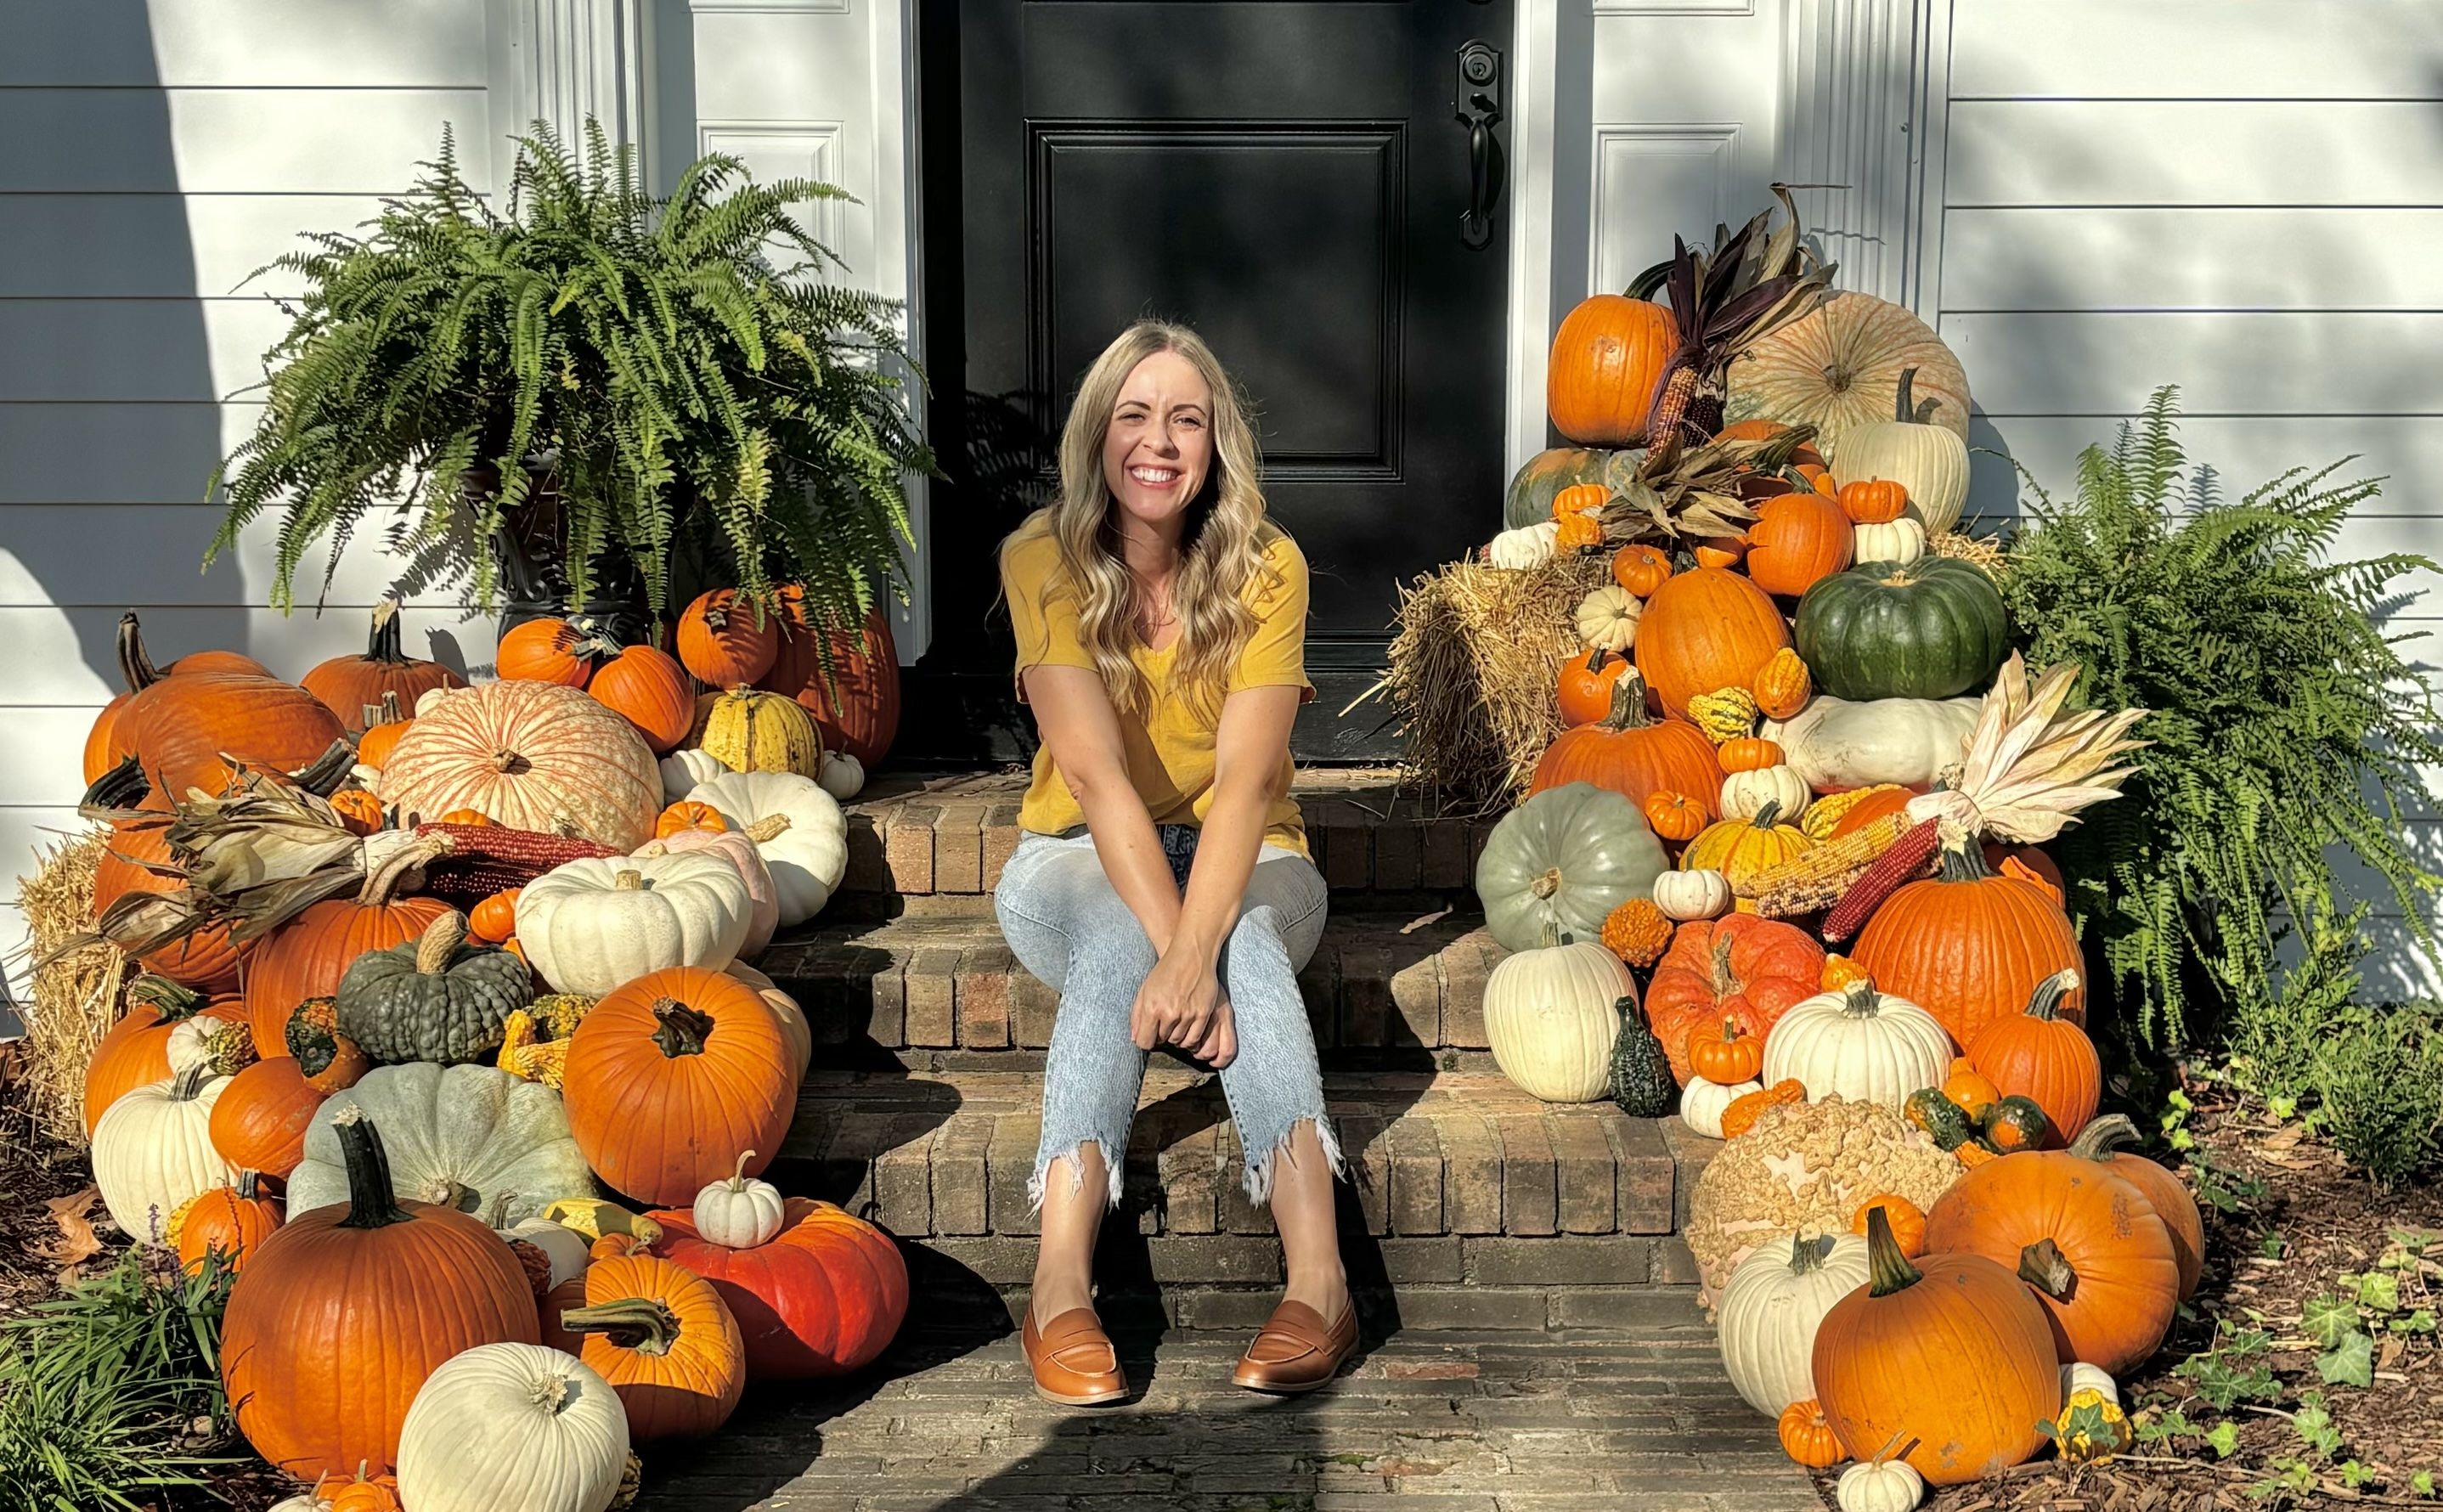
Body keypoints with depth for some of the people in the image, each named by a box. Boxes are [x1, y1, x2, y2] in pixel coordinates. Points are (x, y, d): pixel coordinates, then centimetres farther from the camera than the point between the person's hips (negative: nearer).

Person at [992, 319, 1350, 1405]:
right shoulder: (1045, 561, -13)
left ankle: (1317, 1276, -49)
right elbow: (1096, 773, -25)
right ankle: (1061, 1286, -48)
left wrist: (1194, 950, -41)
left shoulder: (1266, 568, -12)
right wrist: (1171, 945, -39)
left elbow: (1245, 779, -26)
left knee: (1243, 931, -34)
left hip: (1242, 861, 1)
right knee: (1121, 933, -35)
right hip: (1082, 864, 0)